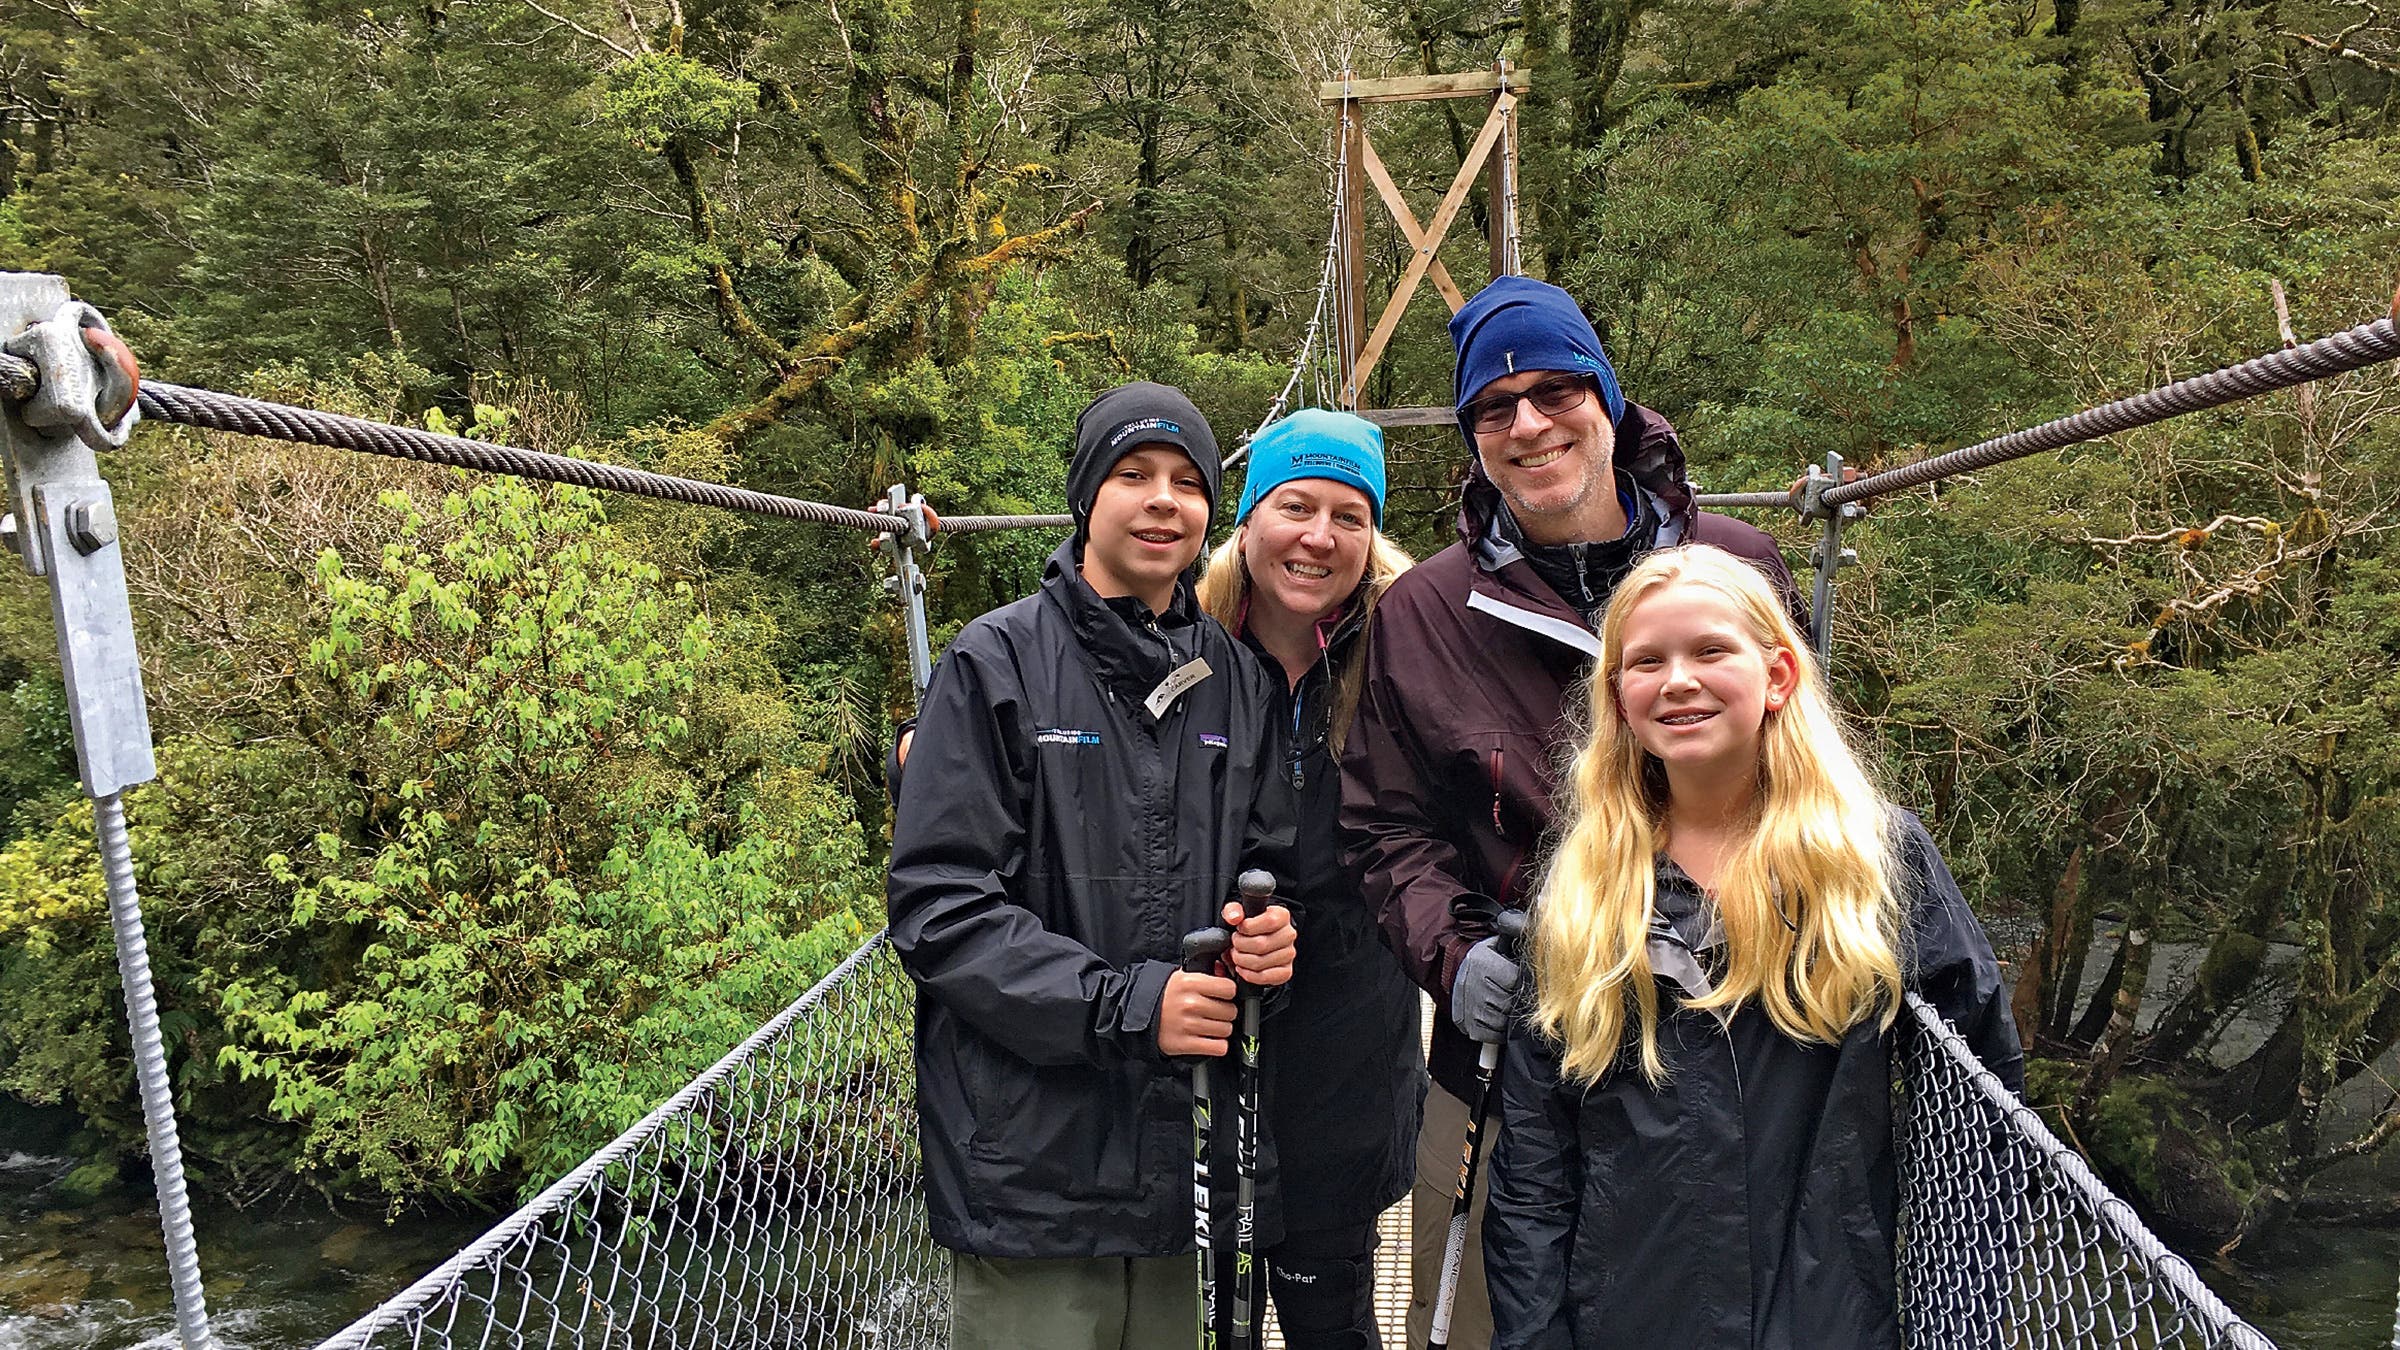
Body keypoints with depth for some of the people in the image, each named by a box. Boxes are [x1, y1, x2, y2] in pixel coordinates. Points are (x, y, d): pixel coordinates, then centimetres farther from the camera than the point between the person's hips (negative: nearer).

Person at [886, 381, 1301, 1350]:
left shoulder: (1235, 681, 9)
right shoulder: (998, 662, -7)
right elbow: (937, 906, -12)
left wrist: (1271, 931, -6)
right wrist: (1122, 1002, -20)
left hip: (1183, 1152, 5)